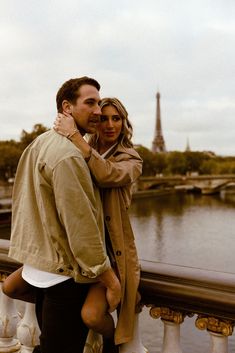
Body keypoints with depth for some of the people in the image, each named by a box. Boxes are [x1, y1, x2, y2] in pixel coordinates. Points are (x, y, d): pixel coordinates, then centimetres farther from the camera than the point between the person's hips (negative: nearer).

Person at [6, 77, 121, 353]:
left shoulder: (39, 144, 9)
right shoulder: (68, 154, -21)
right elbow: (81, 226, -24)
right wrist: (110, 280, -16)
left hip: (38, 268, 10)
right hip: (64, 276, -9)